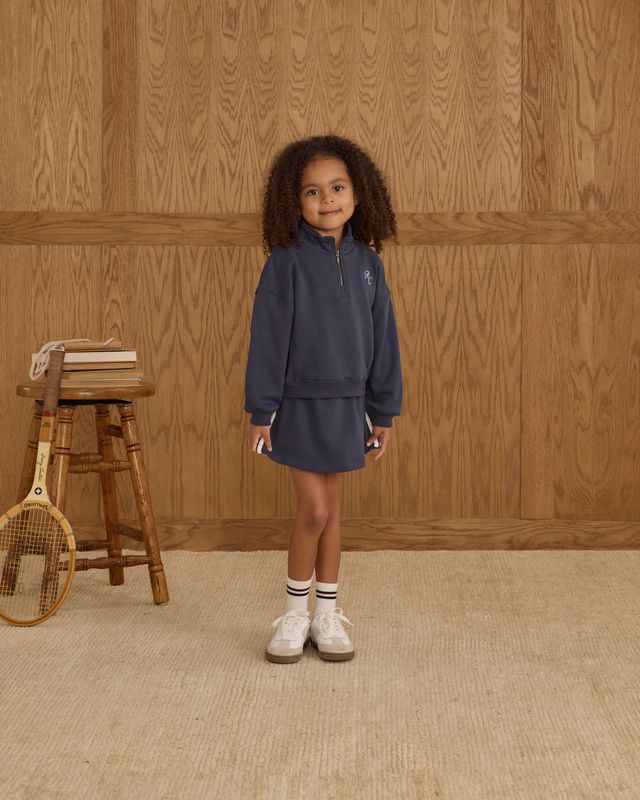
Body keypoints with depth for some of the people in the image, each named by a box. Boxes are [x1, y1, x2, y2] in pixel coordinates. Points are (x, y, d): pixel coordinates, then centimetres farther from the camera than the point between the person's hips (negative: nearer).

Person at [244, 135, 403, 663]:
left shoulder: (367, 262, 2)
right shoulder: (287, 261, -10)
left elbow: (383, 338, 7)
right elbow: (268, 337, -9)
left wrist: (384, 411, 7)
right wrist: (261, 410, -10)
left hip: (347, 405, 4)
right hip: (300, 404, -4)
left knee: (332, 510, 12)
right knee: (314, 510, -4)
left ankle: (327, 615, 23)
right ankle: (295, 614, 14)